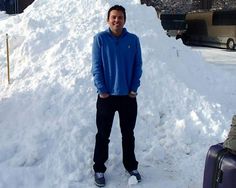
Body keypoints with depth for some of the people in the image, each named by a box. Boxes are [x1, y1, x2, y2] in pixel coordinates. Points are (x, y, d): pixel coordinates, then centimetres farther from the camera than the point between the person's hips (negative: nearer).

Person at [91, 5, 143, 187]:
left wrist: (134, 89, -5)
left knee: (128, 134, 14)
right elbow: (96, 67, -5)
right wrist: (101, 90, -12)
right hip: (106, 96, -2)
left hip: (128, 96, 2)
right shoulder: (100, 39, -4)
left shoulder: (133, 40, 2)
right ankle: (99, 169, 19)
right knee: (103, 135, 7)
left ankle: (131, 166, 29)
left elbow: (138, 66, 4)